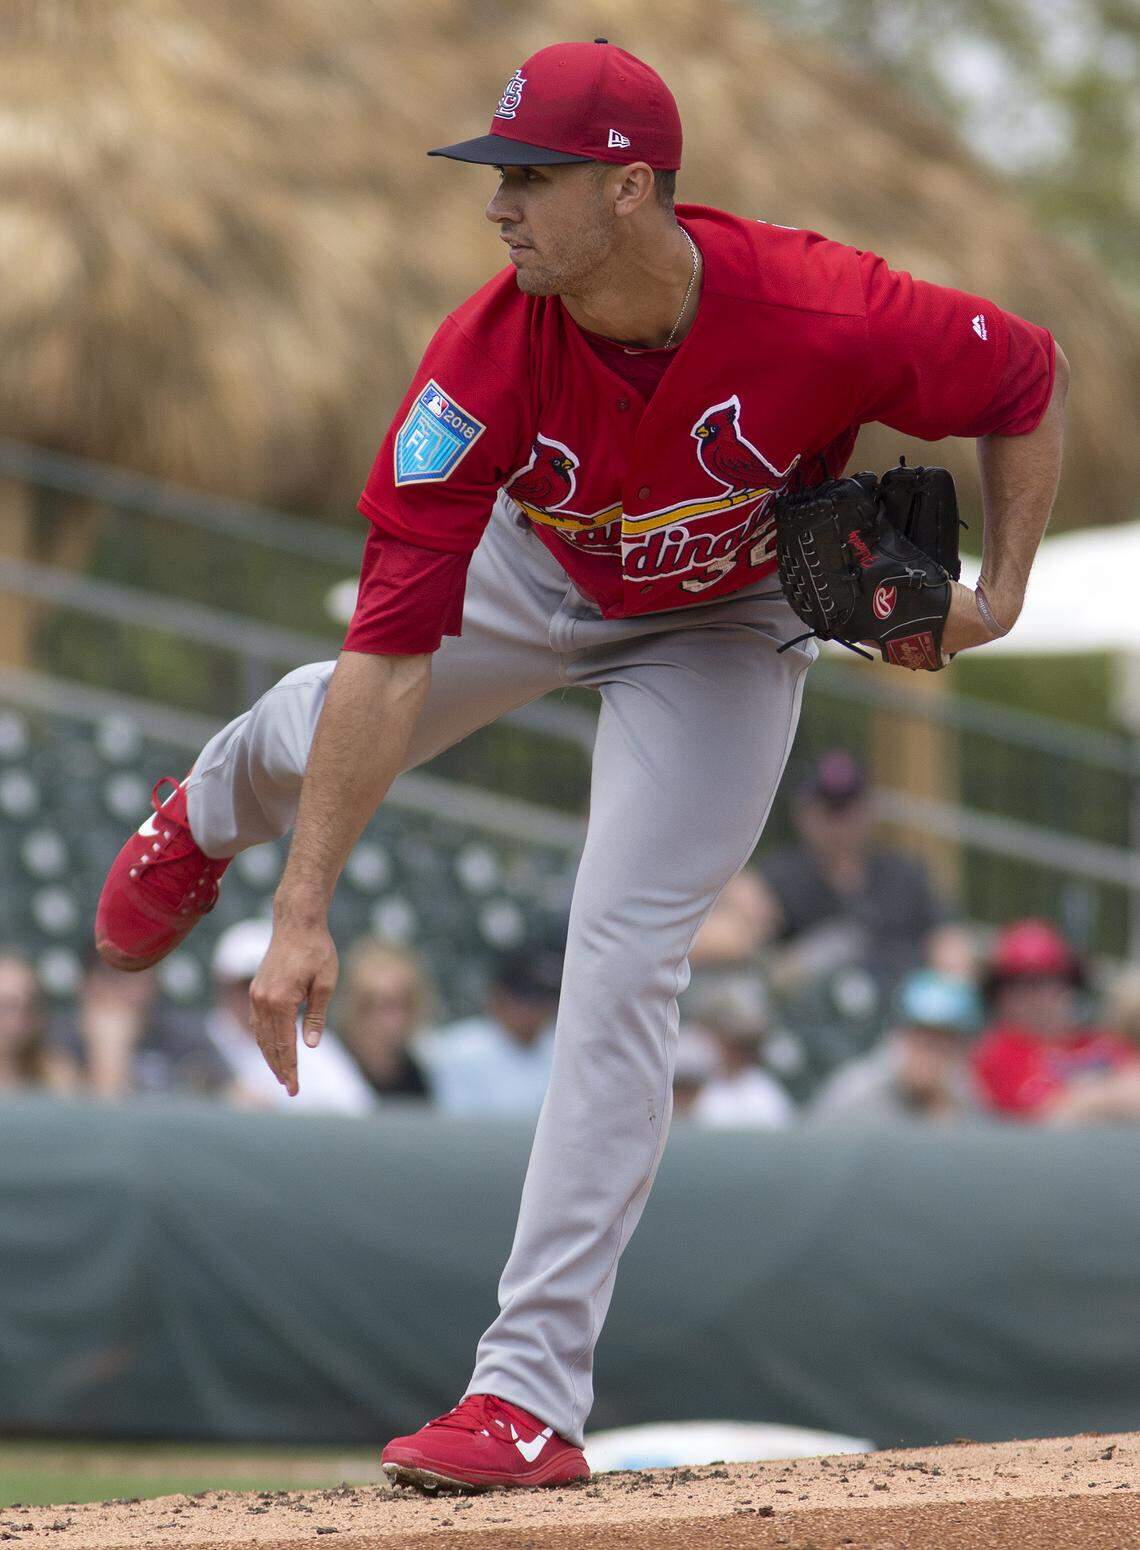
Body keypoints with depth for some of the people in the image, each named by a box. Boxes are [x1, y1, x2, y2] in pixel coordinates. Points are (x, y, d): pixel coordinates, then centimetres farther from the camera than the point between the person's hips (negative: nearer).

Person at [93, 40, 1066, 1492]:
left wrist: (1002, 595, -24)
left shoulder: (827, 317, -39)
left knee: (622, 957, -14)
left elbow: (1028, 378, -17)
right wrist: (302, 915, -38)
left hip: (725, 630, -2)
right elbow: (392, 654, -36)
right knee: (330, 732, 20)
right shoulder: (490, 354, -35)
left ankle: (533, 1391, -13)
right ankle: (217, 807, 64)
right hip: (540, 572, 2)